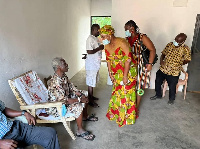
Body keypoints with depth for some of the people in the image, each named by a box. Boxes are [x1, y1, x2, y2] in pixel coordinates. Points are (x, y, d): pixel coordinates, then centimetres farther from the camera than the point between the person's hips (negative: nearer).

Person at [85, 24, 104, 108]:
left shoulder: (96, 38, 12)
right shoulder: (90, 39, -18)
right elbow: (89, 51, -26)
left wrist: (101, 47, 6)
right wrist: (99, 48, -18)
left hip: (96, 63, 10)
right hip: (91, 64, -10)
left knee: (93, 81, 19)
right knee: (91, 82, -1)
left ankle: (91, 96, 34)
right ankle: (90, 101, 10)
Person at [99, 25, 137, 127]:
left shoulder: (121, 43, -22)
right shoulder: (107, 46, 0)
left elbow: (128, 60, -24)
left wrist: (125, 76, -23)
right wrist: (110, 74, 6)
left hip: (128, 71, -6)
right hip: (117, 73, 6)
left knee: (126, 94, 0)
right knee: (116, 93, 13)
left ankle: (127, 117, 20)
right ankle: (115, 113, 33)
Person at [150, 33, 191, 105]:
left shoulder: (185, 49, -12)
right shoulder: (169, 44, -1)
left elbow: (187, 60, -1)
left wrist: (179, 65, -8)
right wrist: (161, 61, -10)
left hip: (174, 72, -4)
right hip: (163, 69, 4)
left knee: (172, 86, 9)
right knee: (157, 82, 12)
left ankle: (171, 98, 38)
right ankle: (158, 95, 37)